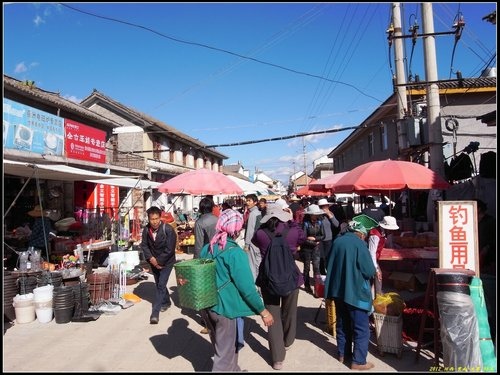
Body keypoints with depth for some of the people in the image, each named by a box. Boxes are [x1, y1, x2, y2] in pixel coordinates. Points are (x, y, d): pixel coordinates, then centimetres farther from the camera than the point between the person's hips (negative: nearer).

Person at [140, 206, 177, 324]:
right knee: (158, 284, 19)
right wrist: (151, 258, -17)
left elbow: (169, 249, -22)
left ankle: (155, 312, -8)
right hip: (154, 262, 5)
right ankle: (166, 302, 42)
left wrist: (159, 261, -18)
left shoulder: (168, 230, -22)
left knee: (161, 285, -11)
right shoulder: (146, 229, -9)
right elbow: (144, 245, -2)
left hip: (166, 262, -5)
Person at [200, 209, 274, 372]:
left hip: (207, 305, 8)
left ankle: (234, 370, 48)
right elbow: (246, 287, -20)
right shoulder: (235, 253, -20)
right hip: (226, 307, -8)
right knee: (225, 354, 9)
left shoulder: (206, 248, 1)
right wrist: (263, 311, -13)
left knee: (221, 346, 27)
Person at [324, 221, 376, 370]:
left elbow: (329, 265, 14)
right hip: (355, 292, -6)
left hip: (338, 289, 7)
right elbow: (369, 271, -15)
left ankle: (343, 354, 31)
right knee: (361, 327, 7)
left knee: (343, 324, 19)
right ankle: (358, 361, 13)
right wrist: (373, 271, 6)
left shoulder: (337, 241, 4)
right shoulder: (359, 244, -15)